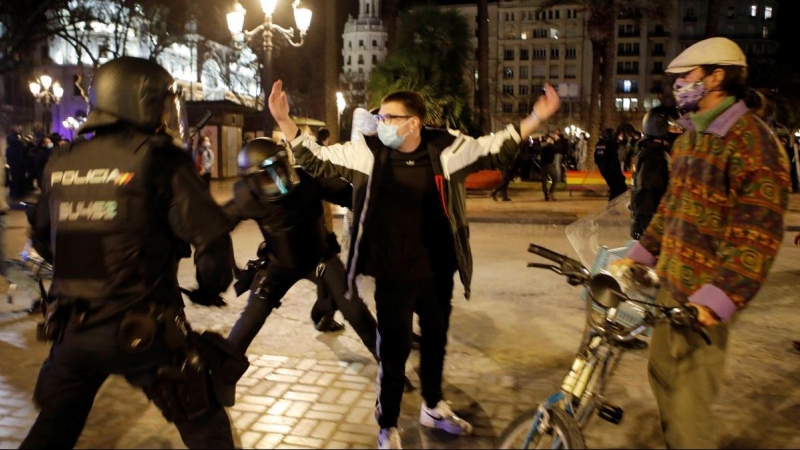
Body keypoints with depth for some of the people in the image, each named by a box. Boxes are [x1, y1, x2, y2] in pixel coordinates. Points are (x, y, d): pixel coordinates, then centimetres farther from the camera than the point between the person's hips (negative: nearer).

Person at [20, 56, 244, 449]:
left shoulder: (61, 163, 6)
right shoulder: (156, 159, -12)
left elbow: (42, 239, 19)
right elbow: (211, 237, -17)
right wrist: (210, 288, 2)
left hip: (71, 327, 6)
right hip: (142, 329, -6)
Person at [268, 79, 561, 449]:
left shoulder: (446, 149, -6)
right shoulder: (367, 152, -8)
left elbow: (497, 150, 1)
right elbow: (317, 160, -3)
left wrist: (536, 118, -6)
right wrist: (284, 121, -12)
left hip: (437, 272, 3)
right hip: (393, 276, -2)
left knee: (435, 340, 21)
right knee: (393, 350, 5)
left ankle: (433, 407, 46)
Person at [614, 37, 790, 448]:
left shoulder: (752, 144, -16)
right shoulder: (688, 139, 13)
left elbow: (757, 237, -23)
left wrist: (713, 301, -30)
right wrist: (639, 256, 18)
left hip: (704, 296, -9)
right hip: (671, 284, 9)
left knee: (689, 404, -3)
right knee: (662, 373, 21)